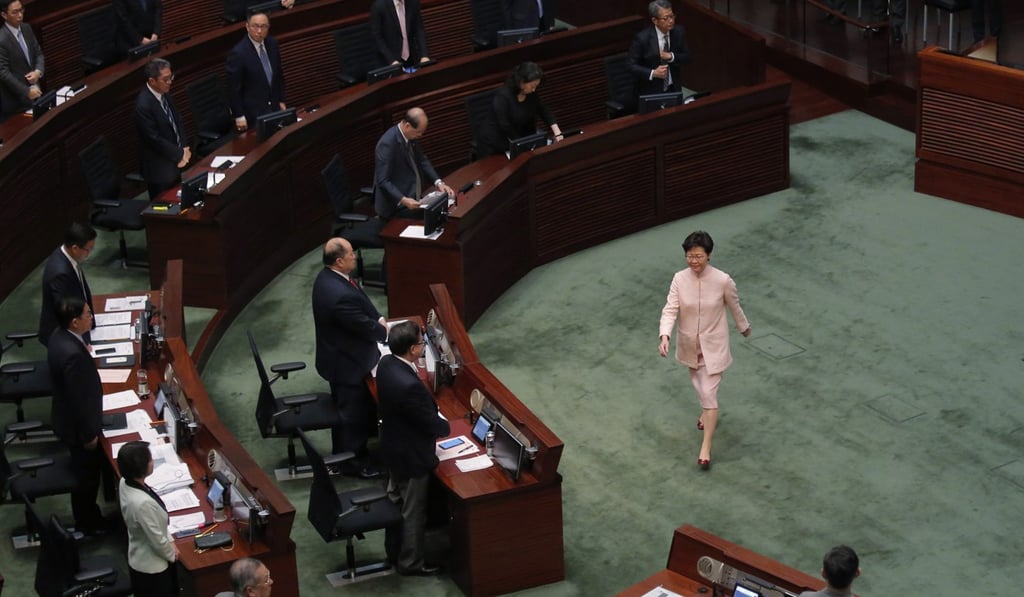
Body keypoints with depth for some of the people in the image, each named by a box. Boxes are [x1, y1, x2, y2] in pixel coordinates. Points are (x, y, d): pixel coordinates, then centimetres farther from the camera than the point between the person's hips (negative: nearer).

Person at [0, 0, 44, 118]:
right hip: (16, 98, -7)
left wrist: (38, 71, -10)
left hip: (35, 91, 7)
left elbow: (38, 53, 11)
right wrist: (26, 91, -23)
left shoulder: (26, 28, 2)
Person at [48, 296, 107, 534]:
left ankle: (87, 515, 45)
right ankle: (87, 523, 32)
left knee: (85, 471, 27)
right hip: (78, 425, -9)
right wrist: (89, 434, -19)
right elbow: (79, 399, -29)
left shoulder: (60, 336, -7)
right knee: (87, 474, 12)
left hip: (68, 418, 9)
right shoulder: (73, 354, -37)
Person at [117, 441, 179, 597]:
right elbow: (157, 539, -25)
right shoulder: (143, 503, -39)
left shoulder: (125, 483, -12)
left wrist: (170, 541, 4)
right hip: (151, 567, -8)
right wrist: (172, 555, -7)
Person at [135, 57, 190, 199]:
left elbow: (176, 119, 11)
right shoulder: (144, 105, -26)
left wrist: (184, 148, -1)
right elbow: (154, 139, -23)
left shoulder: (165, 93, -1)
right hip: (160, 169, -8)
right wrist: (180, 154, -13)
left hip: (174, 162, 8)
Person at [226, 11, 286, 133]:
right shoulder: (238, 53, -22)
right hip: (253, 113, -6)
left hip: (274, 108, 6)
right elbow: (233, 88, -16)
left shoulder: (272, 44, -1)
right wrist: (239, 116, -14)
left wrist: (281, 100, 13)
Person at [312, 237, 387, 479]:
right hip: (347, 363, -10)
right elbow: (365, 327, -25)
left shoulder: (328, 277, -6)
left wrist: (380, 319, -3)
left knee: (344, 409, 28)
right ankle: (353, 462, 28)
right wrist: (388, 332, -6)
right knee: (353, 412, 10)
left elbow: (362, 302, 8)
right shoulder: (341, 296, -38)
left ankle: (342, 453, 46)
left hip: (338, 356, 10)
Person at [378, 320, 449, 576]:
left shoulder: (386, 363, -11)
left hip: (392, 447, 9)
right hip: (412, 456, -9)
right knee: (413, 512, 12)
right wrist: (446, 426, -3)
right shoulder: (410, 385, -38)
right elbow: (431, 425, -24)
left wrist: (433, 412, 0)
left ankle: (394, 547, 47)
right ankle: (411, 562, 30)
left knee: (396, 500, 28)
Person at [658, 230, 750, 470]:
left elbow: (734, 306, -3)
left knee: (709, 393, -6)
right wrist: (664, 335, -34)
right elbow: (670, 309, -18)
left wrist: (744, 327, 14)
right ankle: (708, 412, 59)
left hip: (713, 345, -3)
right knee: (698, 384, 27)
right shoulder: (680, 279, -14)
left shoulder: (723, 280, -20)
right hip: (690, 344, 4)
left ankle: (706, 448, -2)